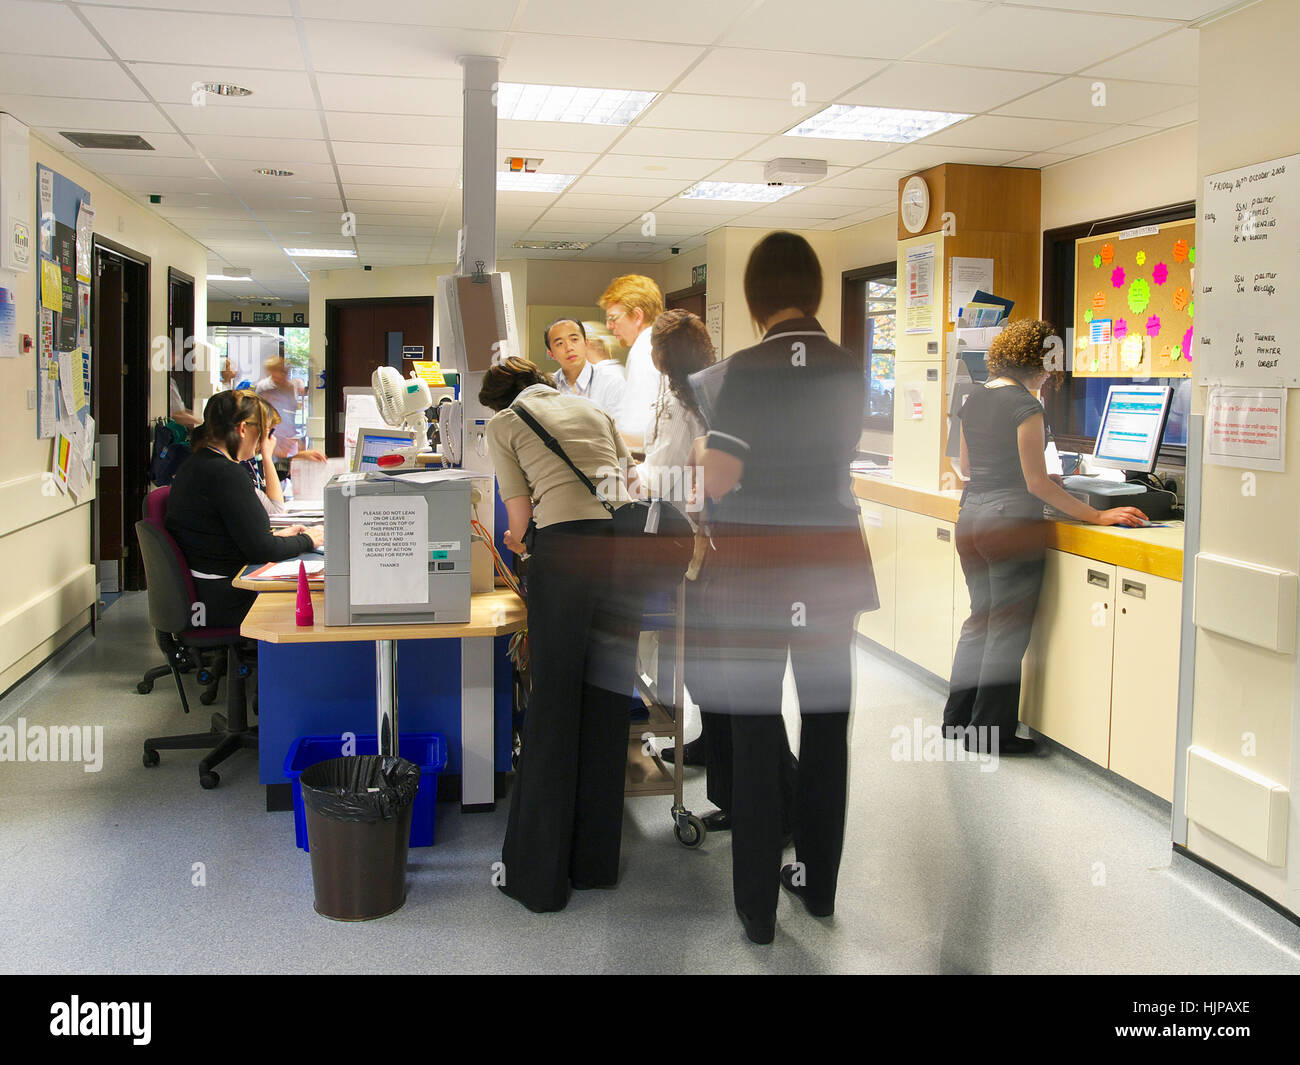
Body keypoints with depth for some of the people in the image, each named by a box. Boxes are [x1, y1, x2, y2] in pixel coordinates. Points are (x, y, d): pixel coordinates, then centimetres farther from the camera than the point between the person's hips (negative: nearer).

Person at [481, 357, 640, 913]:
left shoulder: (502, 423, 14)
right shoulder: (592, 408, 27)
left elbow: (520, 511, 7)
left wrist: (518, 540, 30)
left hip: (564, 544, -4)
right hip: (626, 540, 4)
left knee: (553, 705, 2)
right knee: (606, 700, 12)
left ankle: (539, 874, 9)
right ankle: (595, 860, 22)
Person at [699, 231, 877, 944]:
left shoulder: (749, 369, -13)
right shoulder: (850, 368, 1)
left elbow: (719, 480, -14)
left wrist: (703, 449, 7)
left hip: (757, 565, -4)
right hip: (833, 561, 4)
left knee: (756, 733, 5)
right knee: (826, 724, 14)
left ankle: (757, 907, 13)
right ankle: (819, 884, 28)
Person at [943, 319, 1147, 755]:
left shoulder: (973, 400, 10)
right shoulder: (1024, 405, -14)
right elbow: (1037, 482, -16)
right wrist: (1096, 516, -12)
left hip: (970, 516, 8)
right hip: (1010, 522, -8)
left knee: (980, 620, 18)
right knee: (1008, 631, 2)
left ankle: (957, 719, 24)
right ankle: (989, 733, 9)